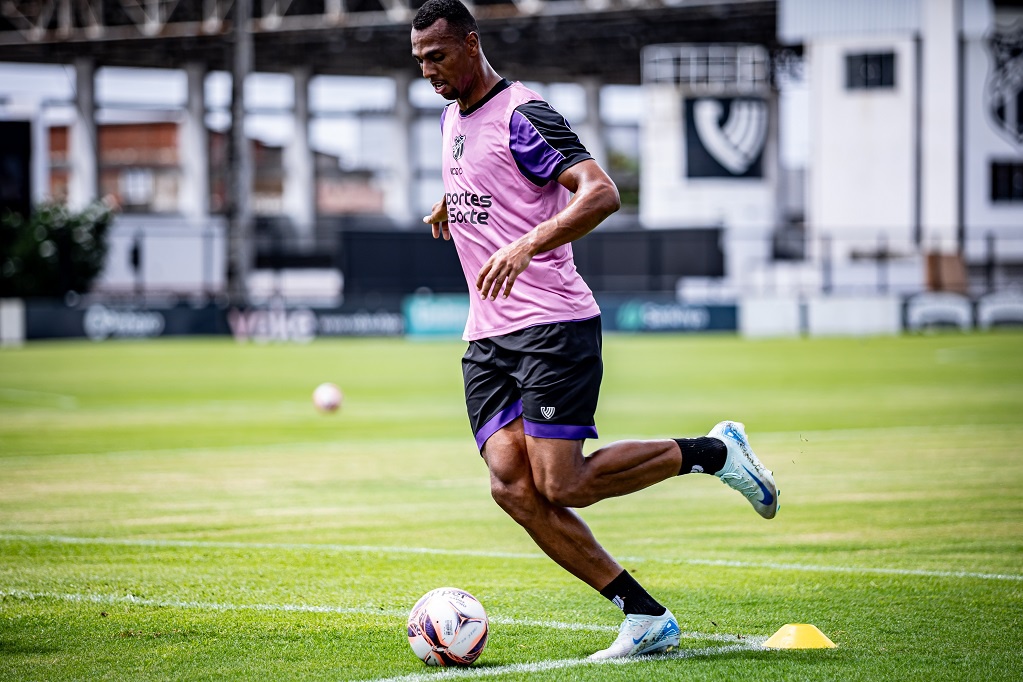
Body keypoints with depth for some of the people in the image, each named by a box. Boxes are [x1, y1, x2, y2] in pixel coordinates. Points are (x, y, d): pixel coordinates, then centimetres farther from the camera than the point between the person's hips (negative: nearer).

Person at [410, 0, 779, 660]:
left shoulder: (522, 114, -11)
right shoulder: (452, 117, 16)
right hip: (488, 336, 8)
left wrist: (527, 245, -33)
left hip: (552, 324, -8)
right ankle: (646, 617, -6)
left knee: (561, 486, -15)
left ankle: (714, 451, 7)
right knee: (513, 486, -10)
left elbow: (601, 192, -24)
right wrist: (449, 201, 49)